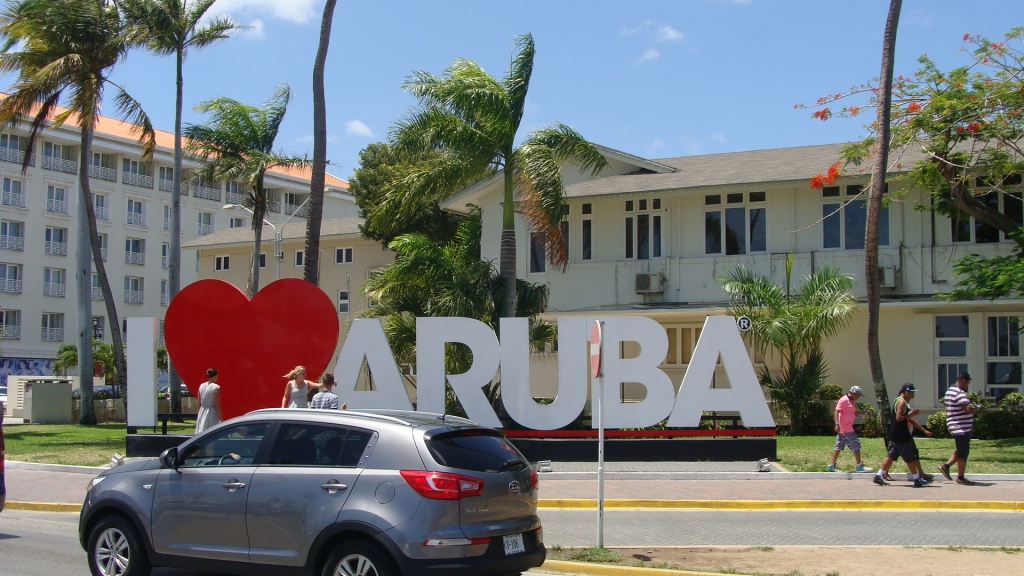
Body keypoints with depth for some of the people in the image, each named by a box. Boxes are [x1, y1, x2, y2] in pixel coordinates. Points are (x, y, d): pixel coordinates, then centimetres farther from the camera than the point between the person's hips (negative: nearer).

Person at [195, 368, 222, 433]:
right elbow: (217, 404, -12)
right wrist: (220, 417, -6)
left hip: (202, 413, 6)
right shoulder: (216, 387, -11)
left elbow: (199, 402, 9)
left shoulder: (201, 386, 5)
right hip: (212, 413, -6)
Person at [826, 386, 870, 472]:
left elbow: (854, 414, 27)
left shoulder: (852, 401, 18)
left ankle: (831, 466, 8)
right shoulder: (844, 400, -12)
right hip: (845, 428, -10)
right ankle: (859, 466, 1)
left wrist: (856, 409, 4)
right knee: (855, 445, -4)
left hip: (848, 427, 10)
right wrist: (837, 424, -26)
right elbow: (837, 411, -18)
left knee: (839, 446, 8)